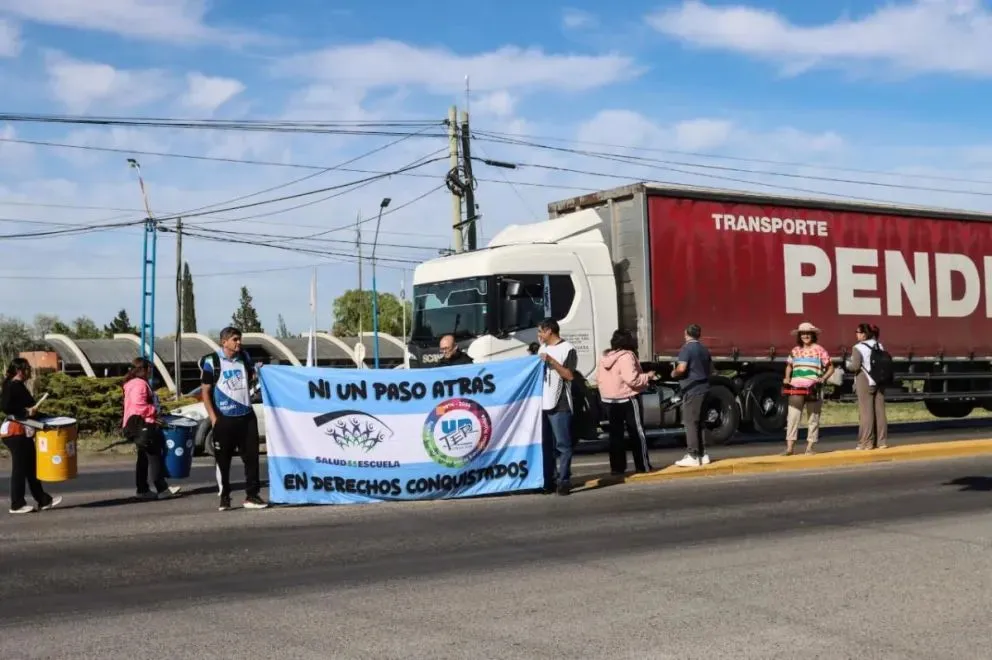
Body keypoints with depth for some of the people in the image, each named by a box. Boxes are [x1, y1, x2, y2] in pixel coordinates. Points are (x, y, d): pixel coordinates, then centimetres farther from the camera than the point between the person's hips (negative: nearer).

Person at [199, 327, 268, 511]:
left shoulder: (245, 358, 10)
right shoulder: (212, 361, -4)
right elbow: (205, 391, -4)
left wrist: (257, 373, 2)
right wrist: (213, 417, -10)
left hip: (247, 416, 4)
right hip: (224, 418, -4)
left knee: (252, 456, 2)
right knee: (223, 460, 2)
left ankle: (252, 495, 9)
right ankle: (224, 498, 13)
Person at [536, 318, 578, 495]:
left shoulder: (567, 349, -5)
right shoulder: (543, 348, 18)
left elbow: (570, 375, -13)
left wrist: (552, 361, -17)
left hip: (559, 406, -7)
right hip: (542, 404, 7)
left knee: (563, 445, -5)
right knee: (544, 445, 9)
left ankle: (564, 481, -4)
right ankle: (547, 481, 15)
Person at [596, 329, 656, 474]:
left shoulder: (604, 356, 6)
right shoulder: (626, 356, -17)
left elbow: (598, 377, 12)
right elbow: (632, 379, -24)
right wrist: (648, 376, -11)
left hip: (608, 400, 6)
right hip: (627, 399, -6)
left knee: (615, 434, 9)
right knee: (637, 433, 2)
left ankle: (617, 467, 8)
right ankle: (643, 466, 4)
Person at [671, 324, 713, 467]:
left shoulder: (686, 348, -11)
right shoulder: (704, 349, 14)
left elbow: (681, 368, -22)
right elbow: (711, 369, 24)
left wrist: (673, 374, -3)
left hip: (692, 390, -8)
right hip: (703, 388, 8)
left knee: (690, 423, -7)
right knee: (700, 422, 13)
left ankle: (692, 456, -10)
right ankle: (702, 454, 16)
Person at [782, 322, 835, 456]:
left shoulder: (819, 350, 1)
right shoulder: (795, 350, 11)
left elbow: (830, 367, 4)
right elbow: (789, 365, 24)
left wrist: (823, 379, -10)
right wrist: (787, 377, 7)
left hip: (813, 390, -2)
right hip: (796, 389, 2)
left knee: (813, 419, 5)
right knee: (792, 417, -3)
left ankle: (809, 447, 12)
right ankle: (789, 447, -2)